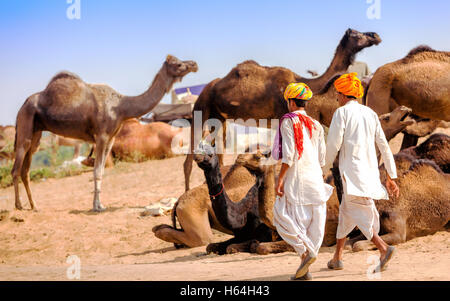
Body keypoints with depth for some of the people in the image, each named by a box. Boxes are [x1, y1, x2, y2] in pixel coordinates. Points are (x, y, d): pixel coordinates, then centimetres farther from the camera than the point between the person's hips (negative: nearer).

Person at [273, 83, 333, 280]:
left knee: (284, 217, 1)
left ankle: (306, 251, -18)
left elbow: (289, 154, -14)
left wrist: (280, 179, -11)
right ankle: (305, 270, 3)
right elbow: (321, 158, 12)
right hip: (315, 176, 6)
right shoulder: (315, 125, 13)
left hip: (296, 176, -6)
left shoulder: (288, 122, -5)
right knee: (313, 222, 4)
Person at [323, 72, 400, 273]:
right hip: (370, 171, 7)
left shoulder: (342, 112, -4)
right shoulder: (370, 114, 13)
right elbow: (384, 146, 12)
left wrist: (322, 169, 5)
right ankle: (337, 257, 24)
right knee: (345, 212, 17)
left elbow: (333, 145, -9)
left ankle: (383, 248, -29)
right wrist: (391, 177, 15)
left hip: (351, 170, -7)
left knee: (358, 213, -10)